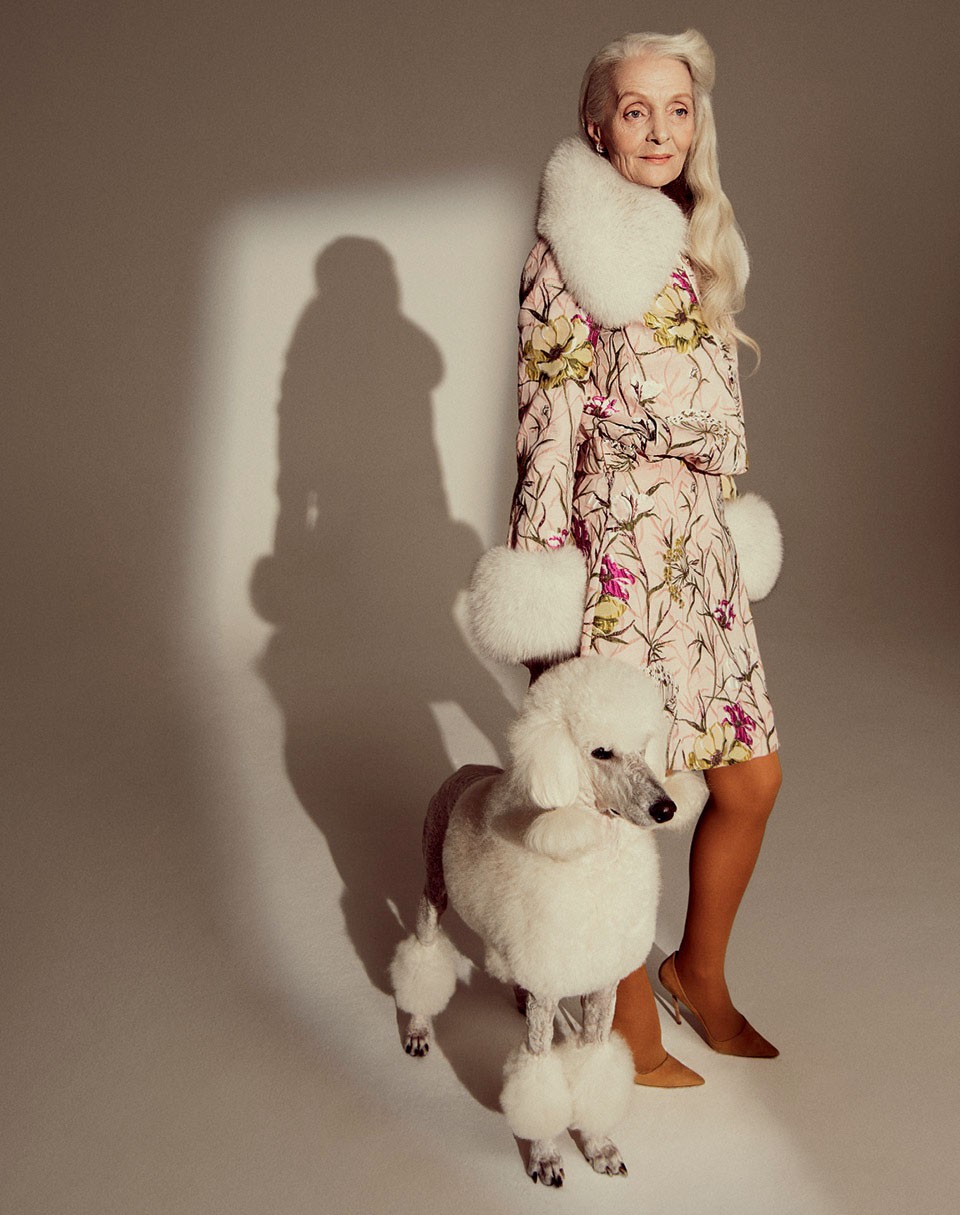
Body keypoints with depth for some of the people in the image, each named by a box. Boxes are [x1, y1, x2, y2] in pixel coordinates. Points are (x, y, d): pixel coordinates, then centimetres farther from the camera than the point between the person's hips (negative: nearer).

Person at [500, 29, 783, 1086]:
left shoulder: (692, 249, 15)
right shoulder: (571, 258, -9)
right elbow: (548, 430, -12)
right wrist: (543, 586, -14)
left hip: (698, 553, 8)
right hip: (614, 560, -8)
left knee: (753, 779, 13)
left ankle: (699, 971, 37)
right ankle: (634, 1034, 24)